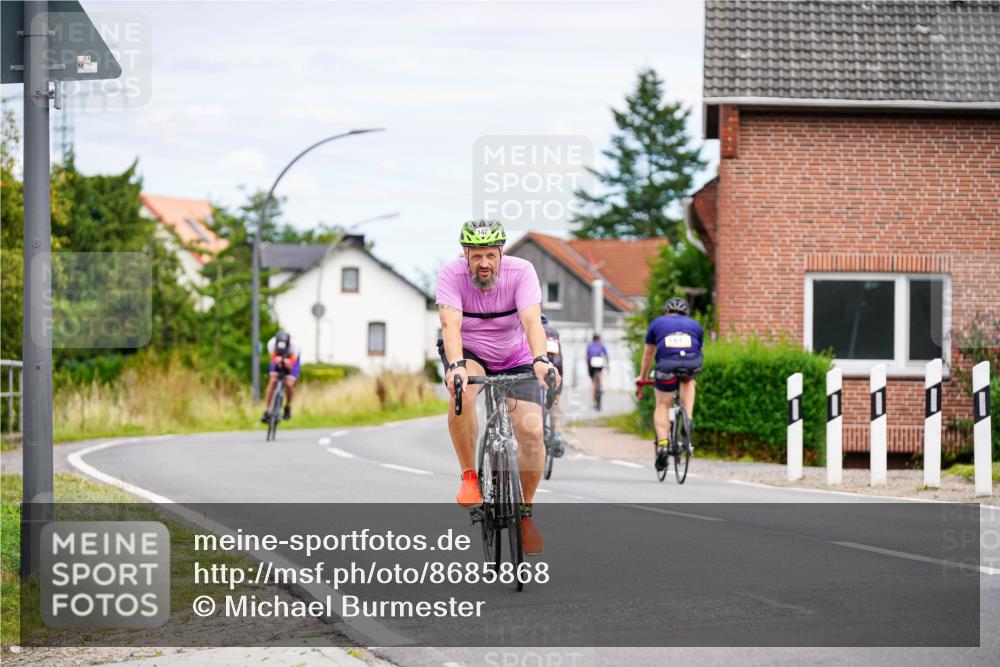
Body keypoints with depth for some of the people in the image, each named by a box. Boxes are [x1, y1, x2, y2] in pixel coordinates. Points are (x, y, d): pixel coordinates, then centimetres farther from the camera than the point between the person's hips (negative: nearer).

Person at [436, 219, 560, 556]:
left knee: (532, 432, -16)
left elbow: (532, 320, -35)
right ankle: (469, 476, -19)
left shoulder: (521, 271, -23)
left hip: (515, 357, 1)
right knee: (462, 392, -36)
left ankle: (524, 510, 8)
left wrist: (540, 360, -54)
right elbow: (450, 324, -35)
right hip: (468, 352, -1)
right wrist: (456, 366, -53)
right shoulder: (451, 274, -23)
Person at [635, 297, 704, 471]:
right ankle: (688, 419, 19)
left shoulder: (657, 323, 27)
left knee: (662, 406, 11)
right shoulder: (695, 325, 31)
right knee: (688, 381, 35)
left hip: (667, 364, -1)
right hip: (692, 364, 1)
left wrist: (642, 376, 48)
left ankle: (663, 443, -6)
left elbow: (648, 354, 34)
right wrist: (691, 375, 56)